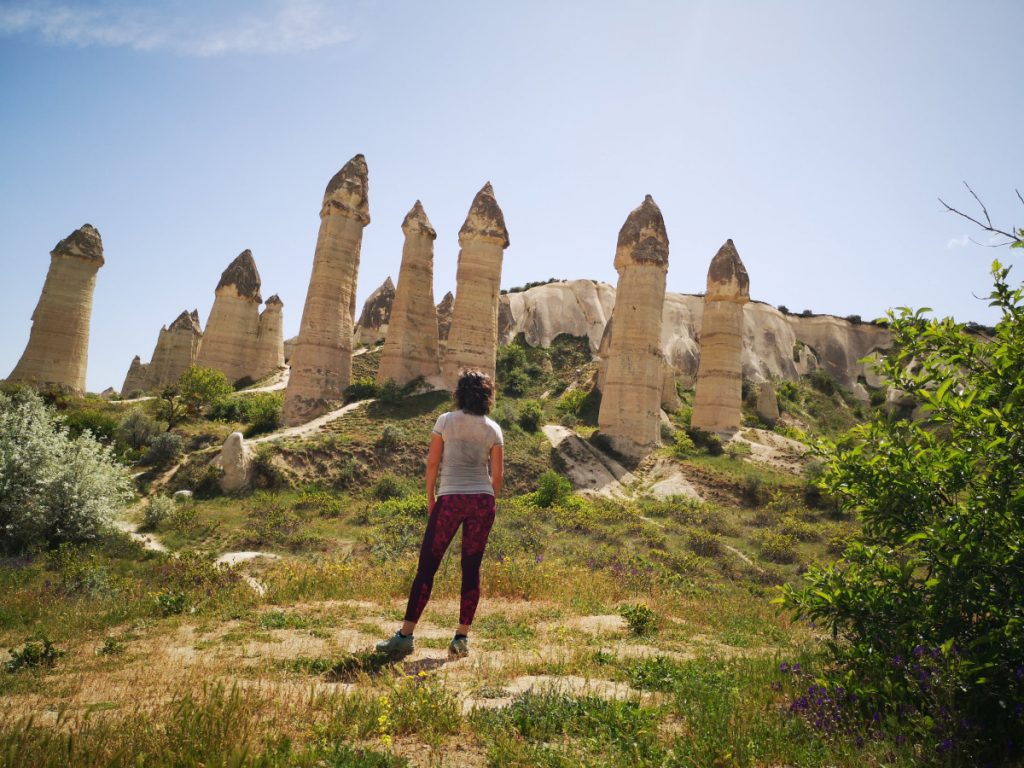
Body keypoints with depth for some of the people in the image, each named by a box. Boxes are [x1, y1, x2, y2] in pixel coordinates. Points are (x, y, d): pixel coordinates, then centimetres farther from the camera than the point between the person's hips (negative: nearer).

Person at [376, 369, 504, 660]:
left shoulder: (446, 421, -1)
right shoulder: (493, 429, 3)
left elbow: (432, 463, 0)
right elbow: (497, 475, 3)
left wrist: (430, 497, 12)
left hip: (449, 499, -2)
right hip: (482, 500, 2)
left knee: (427, 566, 3)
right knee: (471, 569, 8)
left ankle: (405, 635, 5)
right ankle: (461, 638, 11)